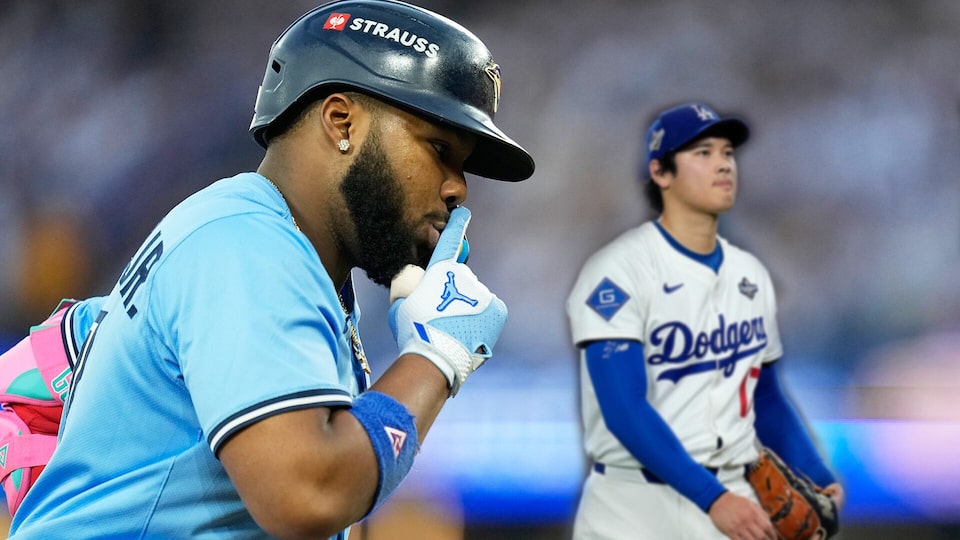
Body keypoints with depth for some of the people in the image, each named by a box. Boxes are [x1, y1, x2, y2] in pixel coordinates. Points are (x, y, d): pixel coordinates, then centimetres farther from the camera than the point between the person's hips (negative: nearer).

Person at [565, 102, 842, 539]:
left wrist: (818, 481, 2)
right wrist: (711, 497, -24)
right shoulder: (619, 271, -10)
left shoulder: (751, 276, 11)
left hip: (731, 500, 6)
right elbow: (626, 410, -18)